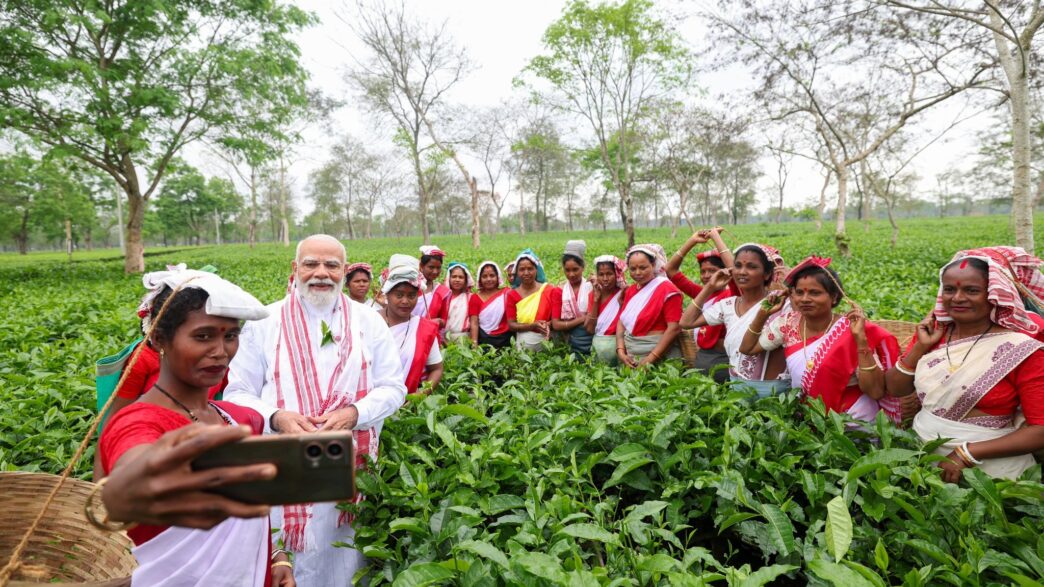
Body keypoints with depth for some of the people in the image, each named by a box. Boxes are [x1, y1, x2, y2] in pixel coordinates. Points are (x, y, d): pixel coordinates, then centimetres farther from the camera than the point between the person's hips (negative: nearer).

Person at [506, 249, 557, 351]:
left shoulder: (550, 290, -2)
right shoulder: (512, 295, 2)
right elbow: (511, 325, -3)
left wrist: (547, 325, -20)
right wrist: (533, 326, -16)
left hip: (545, 340, -1)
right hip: (522, 342, 1)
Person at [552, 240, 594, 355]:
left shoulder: (592, 288, -3)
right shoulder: (559, 291, 2)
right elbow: (556, 325, -4)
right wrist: (582, 319, -12)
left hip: (592, 339, -1)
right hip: (570, 344, 1)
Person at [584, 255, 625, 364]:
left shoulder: (624, 293, -6)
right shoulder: (594, 294, 5)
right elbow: (590, 329, -2)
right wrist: (596, 299, -7)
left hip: (615, 342, -3)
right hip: (596, 343, 3)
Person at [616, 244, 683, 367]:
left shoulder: (667, 289, -11)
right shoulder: (630, 291, 10)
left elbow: (674, 328, -17)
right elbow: (622, 322, 9)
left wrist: (650, 359, -20)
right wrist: (620, 352, -6)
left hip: (659, 355, -6)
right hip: (630, 355, 6)